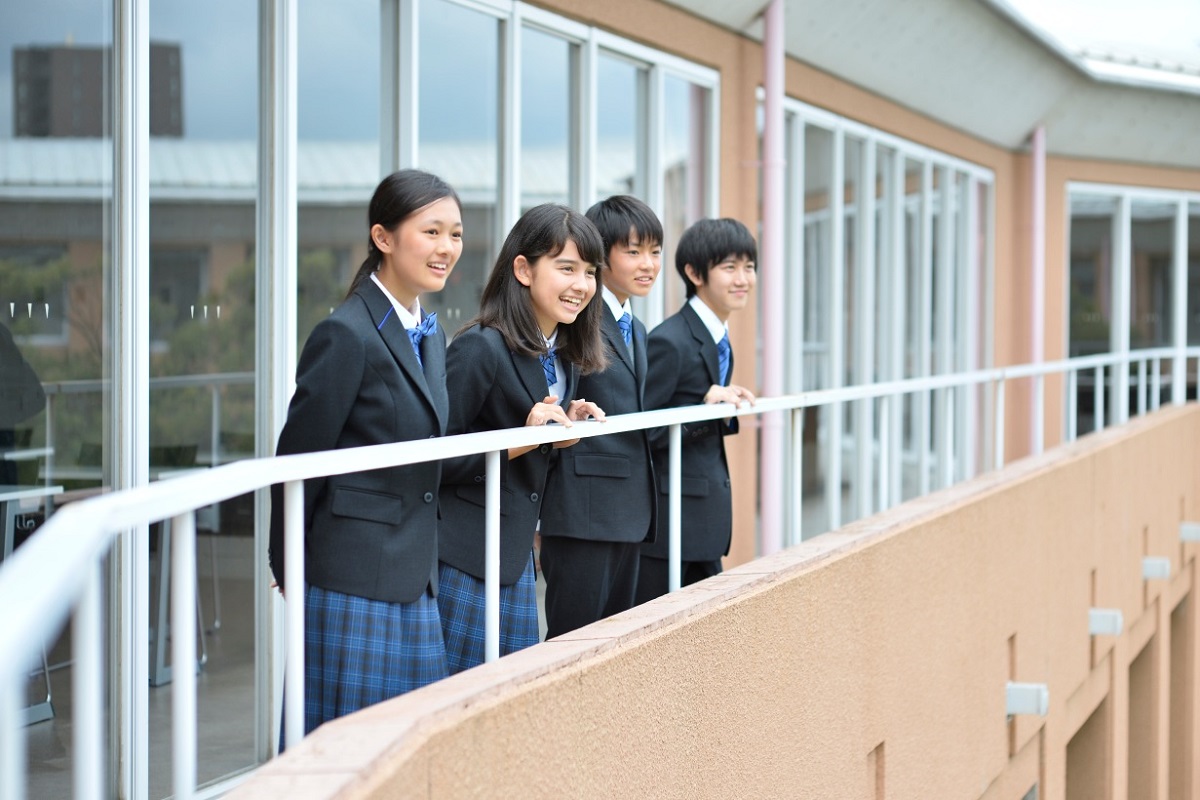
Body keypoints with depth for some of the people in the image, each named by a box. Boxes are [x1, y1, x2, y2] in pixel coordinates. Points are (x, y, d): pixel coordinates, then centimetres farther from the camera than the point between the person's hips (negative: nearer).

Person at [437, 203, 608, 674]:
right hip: (465, 555, -8)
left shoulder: (567, 359, 10)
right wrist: (519, 441, -23)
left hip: (516, 553, 8)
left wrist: (565, 431, 1)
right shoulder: (481, 348, -16)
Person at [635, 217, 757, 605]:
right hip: (667, 519, -9)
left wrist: (724, 410, 0)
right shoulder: (670, 342, -17)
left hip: (707, 512, 9)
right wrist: (706, 406, -23)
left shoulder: (717, 339, 12)